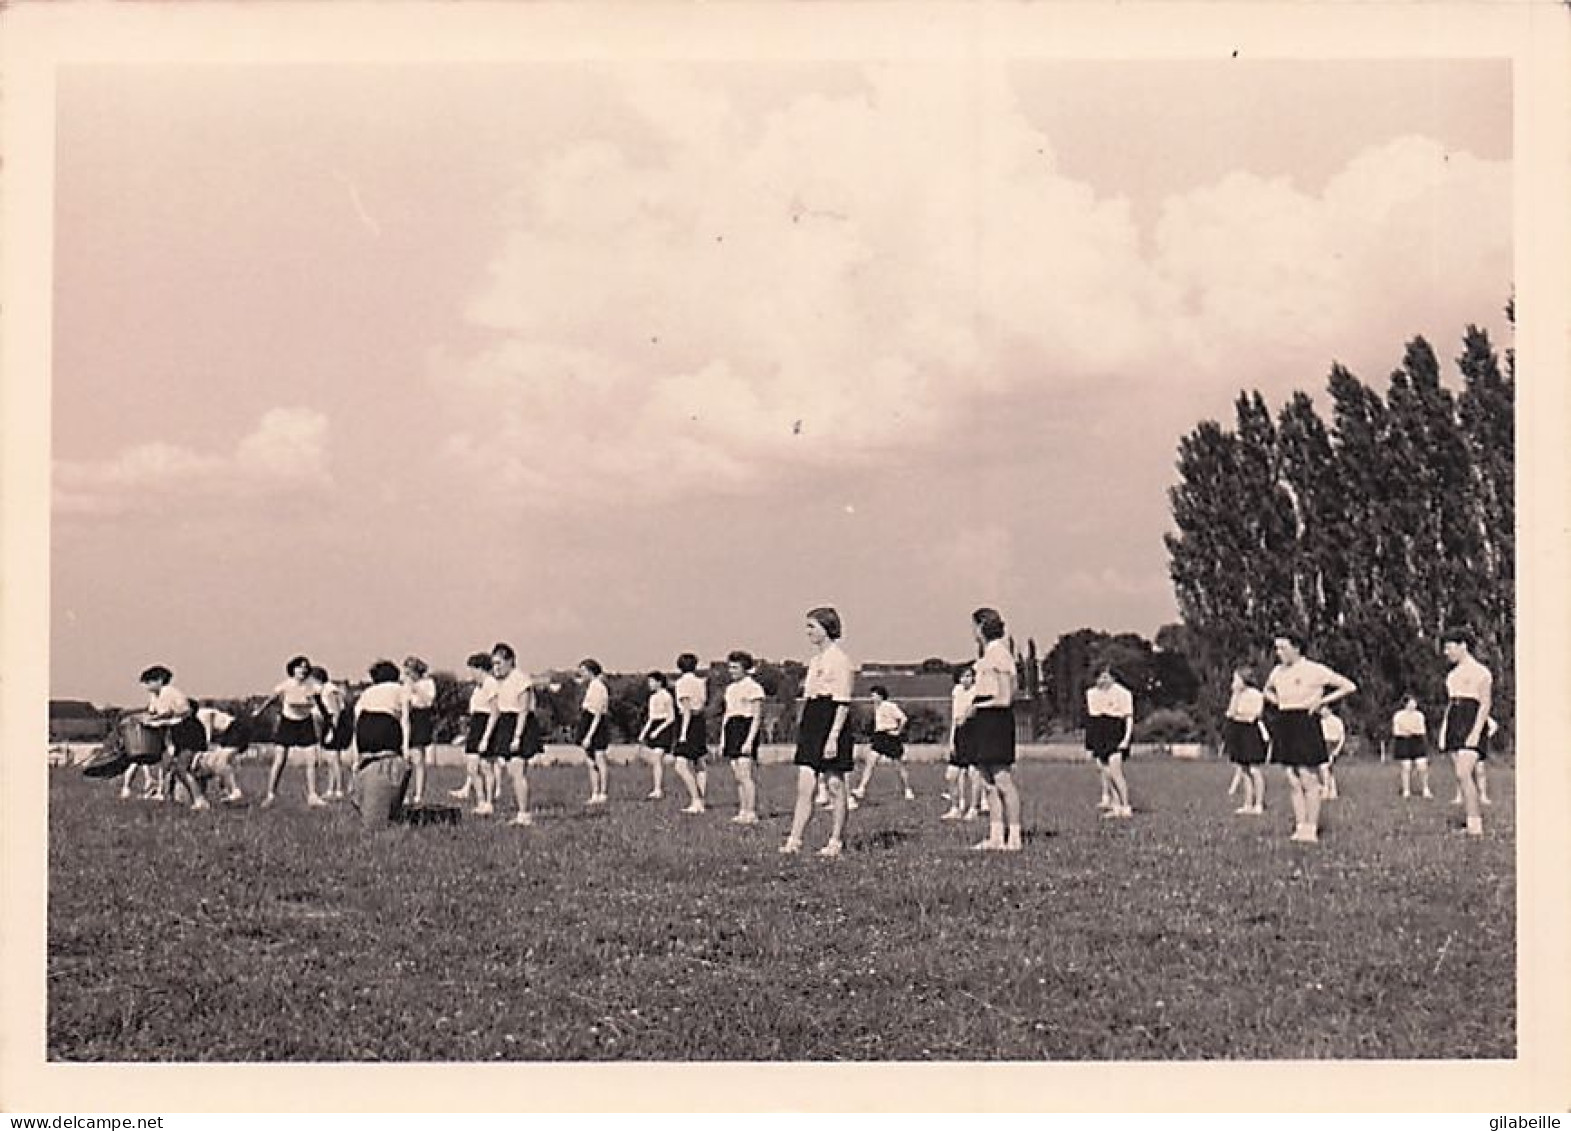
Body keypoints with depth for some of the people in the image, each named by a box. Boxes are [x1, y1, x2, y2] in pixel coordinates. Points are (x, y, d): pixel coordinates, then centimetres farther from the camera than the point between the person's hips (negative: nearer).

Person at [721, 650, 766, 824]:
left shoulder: (753, 687, -7)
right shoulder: (730, 688, 18)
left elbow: (757, 717, -10)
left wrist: (749, 740, -18)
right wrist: (722, 740, 17)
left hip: (746, 729, -8)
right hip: (731, 729, 8)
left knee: (746, 775, -12)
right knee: (738, 777, 7)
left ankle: (751, 813, -12)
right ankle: (742, 812, 9)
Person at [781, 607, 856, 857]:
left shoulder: (840, 660, -10)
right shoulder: (815, 659, 16)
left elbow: (843, 704, -14)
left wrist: (833, 737, -19)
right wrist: (802, 726, 19)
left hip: (832, 723, -8)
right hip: (811, 723, 8)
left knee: (835, 786, 1)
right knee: (804, 786, 0)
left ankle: (836, 842, 10)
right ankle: (794, 841, -4)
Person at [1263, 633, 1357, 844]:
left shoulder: (1315, 670, -7)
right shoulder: (1277, 671, 10)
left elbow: (1349, 686, -4)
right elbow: (1268, 690, 33)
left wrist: (1320, 701, -9)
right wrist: (1278, 702, 12)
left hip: (1305, 726, -6)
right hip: (1284, 728, 6)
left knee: (1309, 780, -5)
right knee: (1293, 782, 6)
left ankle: (1311, 829, 0)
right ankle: (1300, 827, 11)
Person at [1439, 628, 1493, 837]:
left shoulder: (1481, 672, -5)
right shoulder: (1453, 673, 19)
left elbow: (1486, 704, -12)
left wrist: (1476, 732, -22)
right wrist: (1443, 731, 15)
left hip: (1472, 725, -8)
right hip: (1453, 724, 8)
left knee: (1463, 774, -21)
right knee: (1464, 777, 5)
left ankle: (1475, 827, -24)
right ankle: (1476, 821, 8)